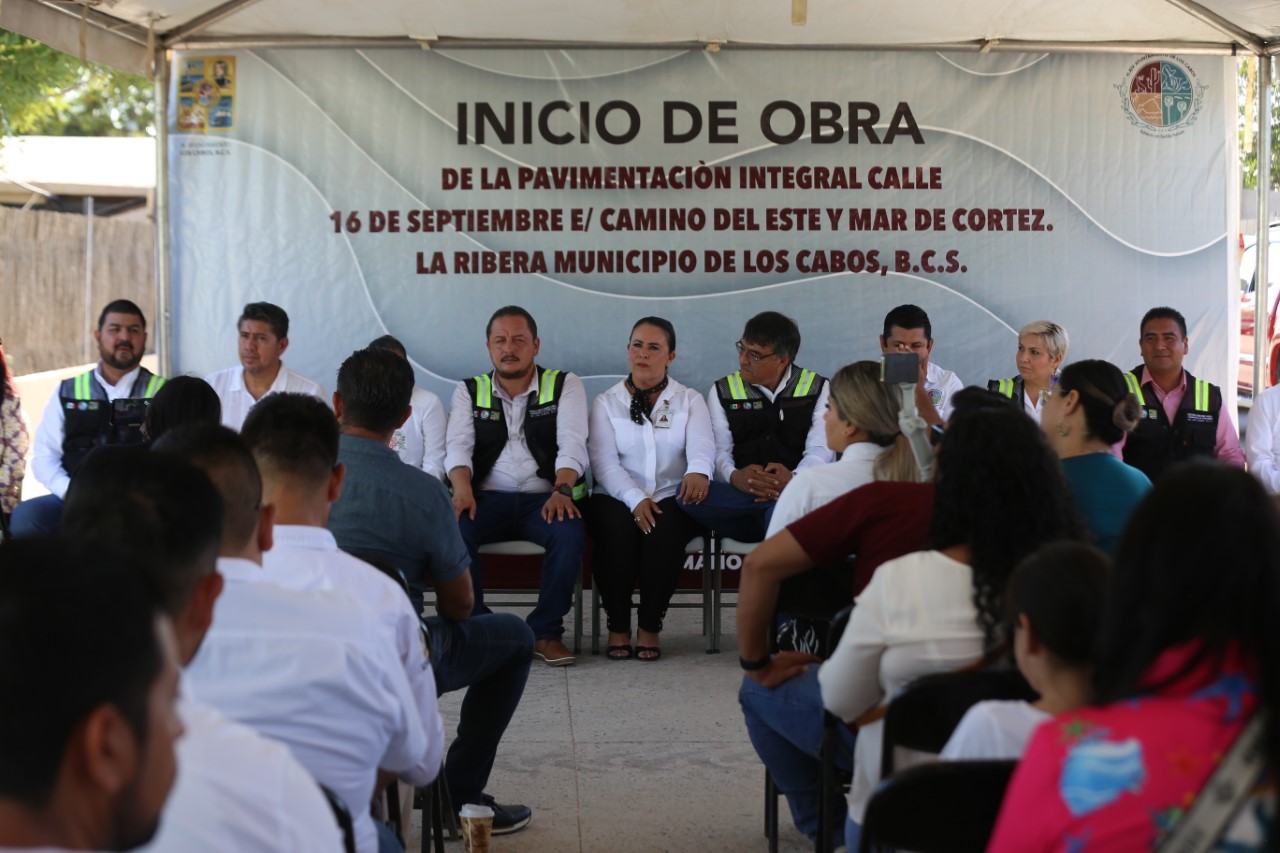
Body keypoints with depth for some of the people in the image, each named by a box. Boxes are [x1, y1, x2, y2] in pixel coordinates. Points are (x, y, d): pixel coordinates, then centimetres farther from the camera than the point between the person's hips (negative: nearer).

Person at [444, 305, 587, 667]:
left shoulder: (564, 386, 9)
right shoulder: (469, 391, 13)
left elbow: (572, 444, -4)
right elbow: (458, 446, 0)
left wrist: (561, 490, -24)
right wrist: (462, 489, -22)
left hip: (544, 498, -1)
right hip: (487, 499, 1)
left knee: (569, 533, -34)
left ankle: (546, 632, -16)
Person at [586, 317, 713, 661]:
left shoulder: (690, 401, 13)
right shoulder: (606, 403, 12)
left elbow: (701, 444, -8)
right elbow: (604, 462, -3)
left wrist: (698, 471, -34)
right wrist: (636, 499, -21)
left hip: (673, 499, 0)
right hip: (619, 500, 0)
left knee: (664, 528, -34)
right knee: (617, 527, -34)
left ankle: (650, 626, -19)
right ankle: (618, 626, -18)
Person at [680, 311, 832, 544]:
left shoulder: (817, 389, 10)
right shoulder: (723, 392, 14)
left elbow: (820, 449, -4)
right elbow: (718, 452, 1)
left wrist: (793, 479, -27)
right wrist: (734, 476, -25)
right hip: (738, 494, 4)